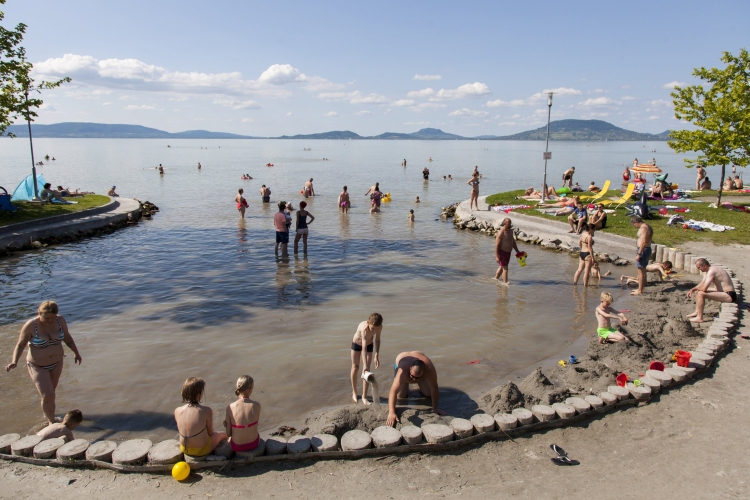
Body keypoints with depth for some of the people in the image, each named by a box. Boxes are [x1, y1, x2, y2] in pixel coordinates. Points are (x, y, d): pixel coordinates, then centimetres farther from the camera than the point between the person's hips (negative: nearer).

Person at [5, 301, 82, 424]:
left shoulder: (60, 320, -14)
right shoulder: (30, 326, -23)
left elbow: (67, 337, 2)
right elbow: (20, 345, -12)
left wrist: (77, 353, 2)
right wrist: (14, 362, -26)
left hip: (56, 362, 4)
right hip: (38, 366, -4)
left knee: (51, 390, 21)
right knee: (47, 396, -9)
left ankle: (47, 412, 47)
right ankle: (51, 421, 14)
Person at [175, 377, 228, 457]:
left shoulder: (177, 411, -16)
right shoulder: (207, 411, -28)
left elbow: (180, 431, 1)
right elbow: (210, 432, -14)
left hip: (184, 450, 5)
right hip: (202, 451, -4)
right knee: (223, 434, 26)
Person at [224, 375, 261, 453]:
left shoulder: (230, 407, -20)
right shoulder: (257, 405, -19)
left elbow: (228, 434, -11)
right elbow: (255, 424, -1)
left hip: (237, 447, 0)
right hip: (254, 444, 0)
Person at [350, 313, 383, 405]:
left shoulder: (379, 327, -28)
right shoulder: (364, 328, -44)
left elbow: (377, 340, -9)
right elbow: (364, 349, -50)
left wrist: (377, 356, -15)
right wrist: (365, 365, -55)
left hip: (369, 345, 3)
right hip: (357, 344, -3)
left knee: (367, 370, -4)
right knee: (355, 368, 10)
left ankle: (364, 397, 4)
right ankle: (354, 392, 31)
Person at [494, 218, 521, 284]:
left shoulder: (510, 230, 4)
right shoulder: (501, 233, -23)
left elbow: (513, 241, 17)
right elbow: (497, 245, -22)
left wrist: (517, 251, 16)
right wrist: (496, 257, -24)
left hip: (508, 252, 9)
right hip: (502, 252, -9)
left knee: (502, 267, 21)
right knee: (505, 268, -6)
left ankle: (496, 279, 37)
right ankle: (505, 283, 0)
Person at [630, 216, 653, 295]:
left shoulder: (643, 228, -17)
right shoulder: (647, 227, 15)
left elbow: (643, 242, -24)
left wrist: (639, 254, -24)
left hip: (643, 250, -11)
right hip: (648, 249, 11)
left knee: (640, 271, -5)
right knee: (643, 270, 18)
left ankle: (640, 290, -1)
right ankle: (641, 288, 27)